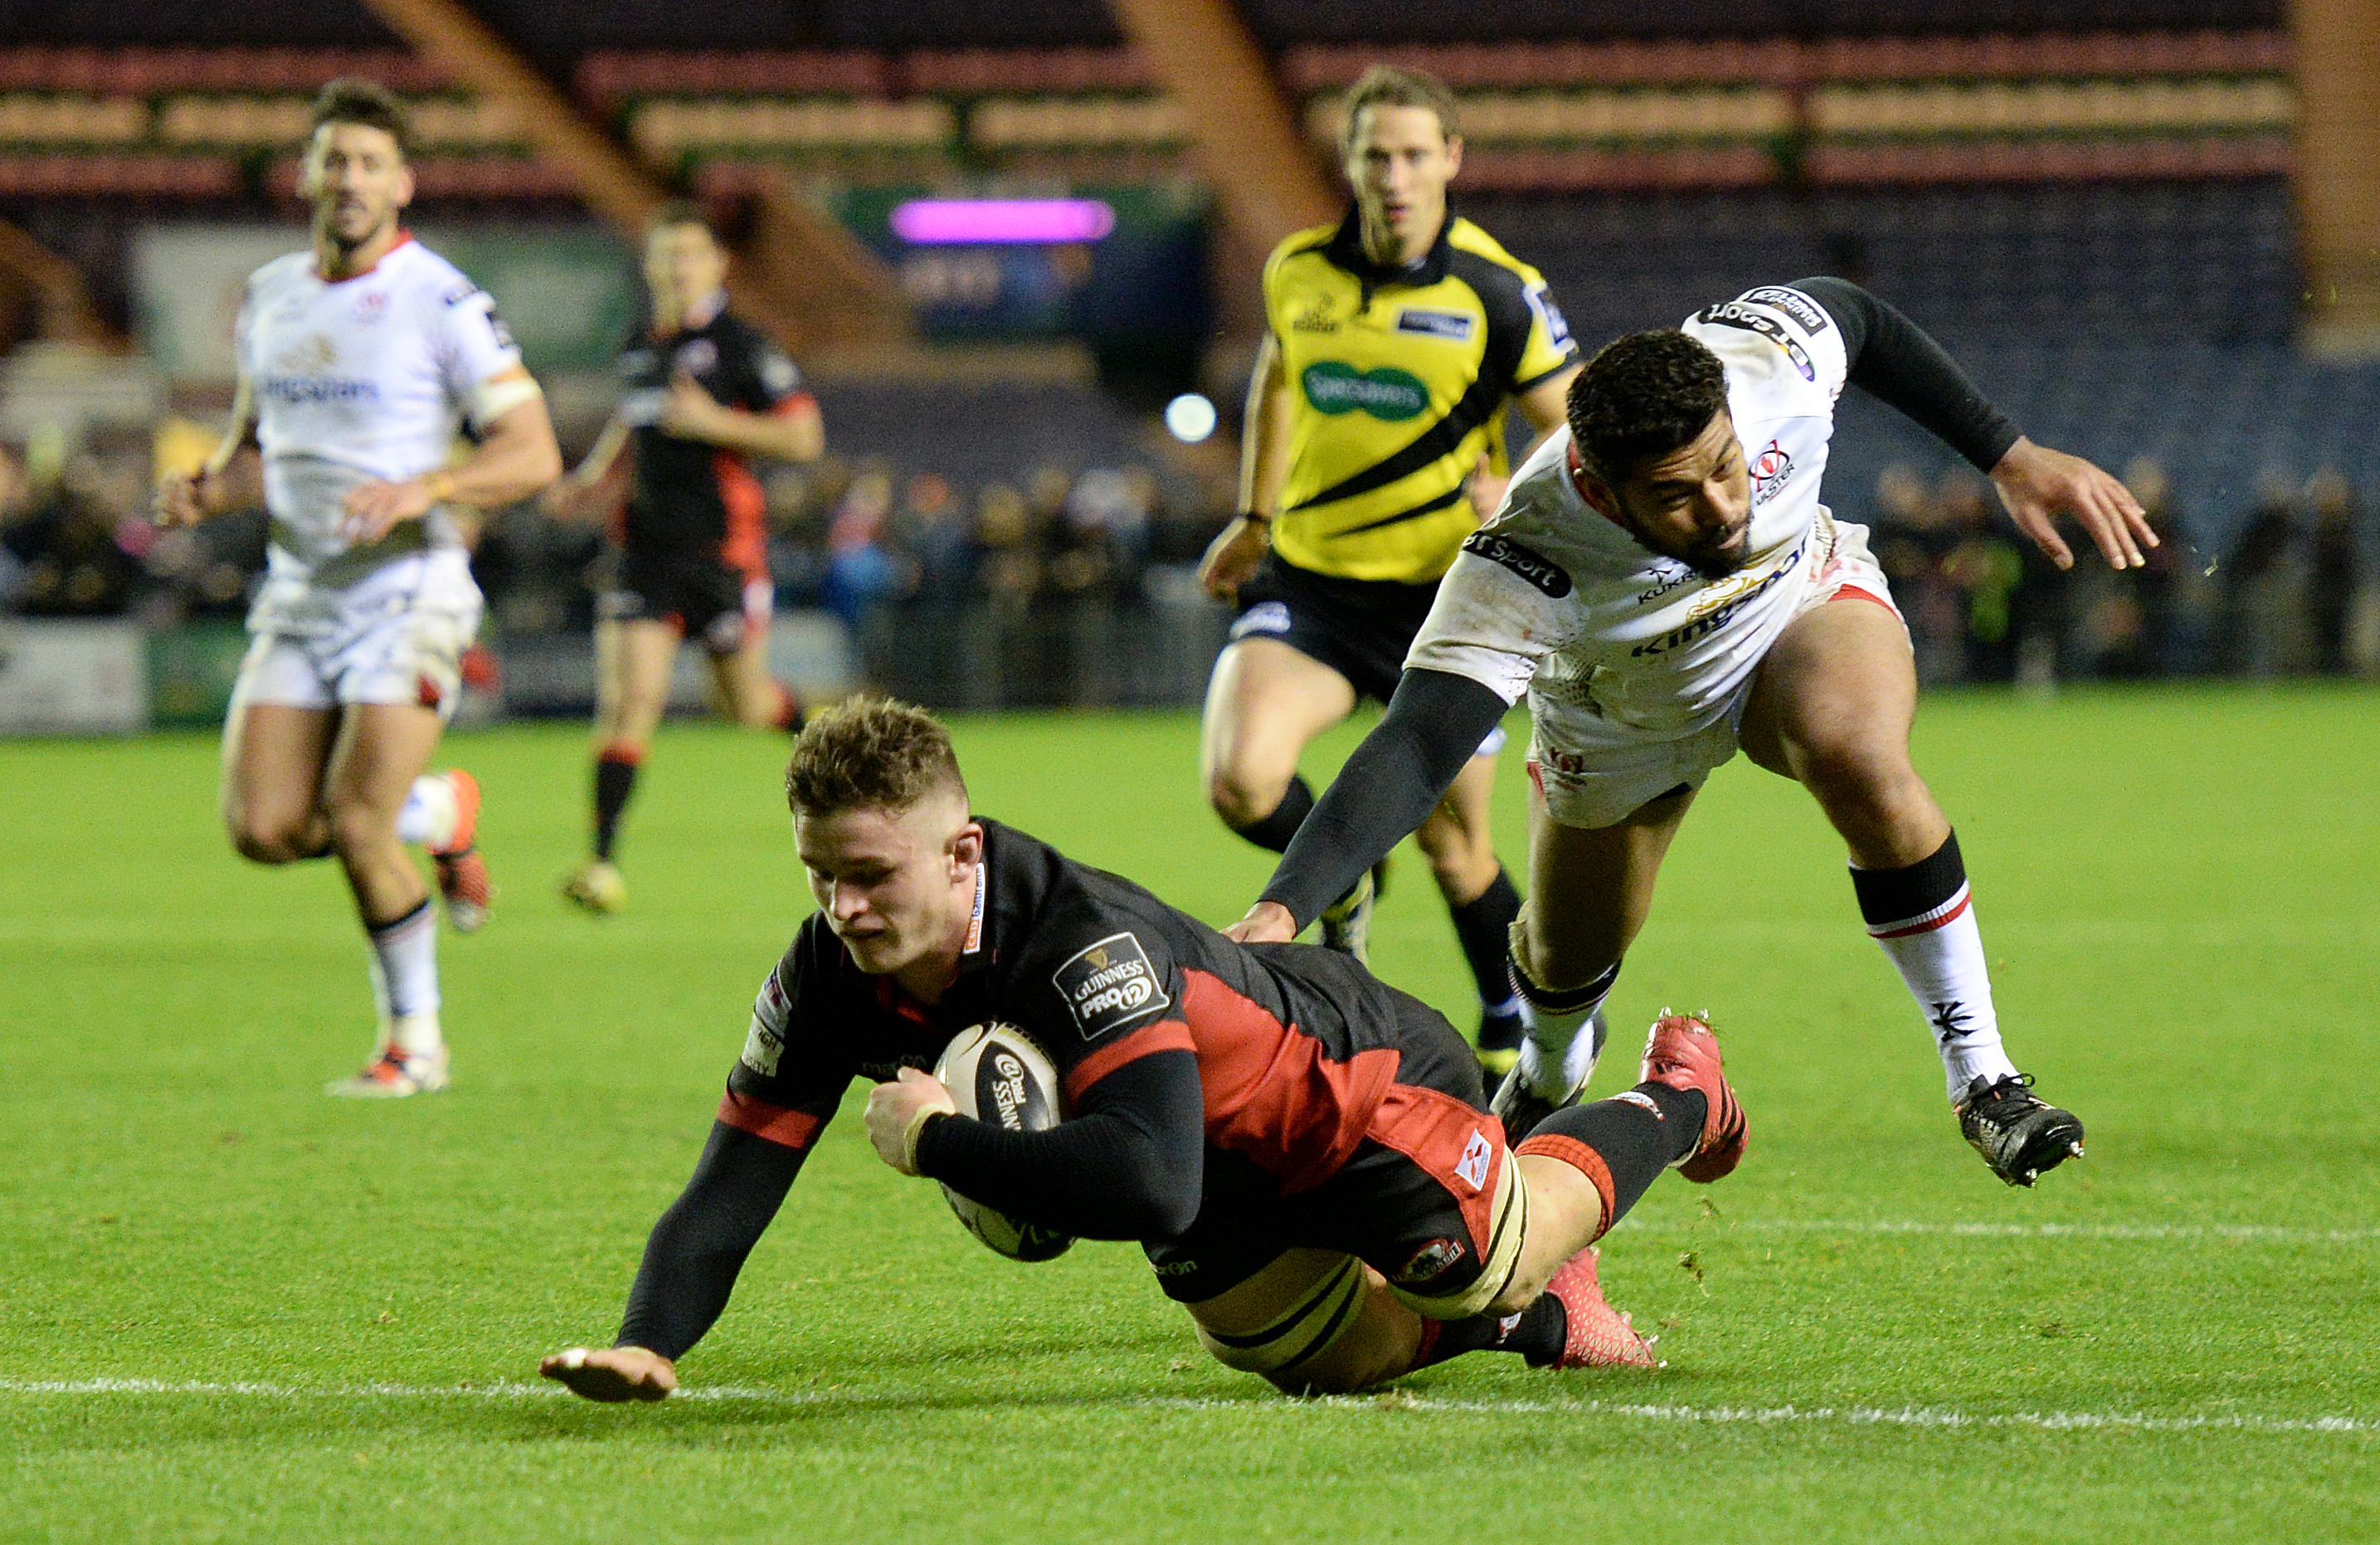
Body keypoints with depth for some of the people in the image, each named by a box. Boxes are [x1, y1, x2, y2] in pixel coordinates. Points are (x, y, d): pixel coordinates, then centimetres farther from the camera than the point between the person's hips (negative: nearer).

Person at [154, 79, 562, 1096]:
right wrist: (209, 489, 1)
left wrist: (422, 490, -26)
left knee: (355, 825, -13)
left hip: (408, 592, -6)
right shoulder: (269, 296, 10)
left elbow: (533, 453, -11)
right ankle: (439, 815, 24)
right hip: (298, 594, 6)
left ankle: (413, 1042, 7)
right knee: (263, 829, -5)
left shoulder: (441, 302, -9)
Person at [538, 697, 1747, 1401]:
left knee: (1494, 1267, 12)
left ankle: (1678, 1093, 42)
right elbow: (730, 1186, -23)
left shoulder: (1088, 944, -46)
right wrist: (649, 1345, -41)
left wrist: (934, 1140, -50)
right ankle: (1541, 1315, 45)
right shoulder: (829, 979, -25)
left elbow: (1151, 1185, -57)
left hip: (1358, 1085, -7)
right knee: (1338, 1360, 15)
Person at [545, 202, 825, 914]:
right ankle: (603, 860, -12)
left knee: (746, 704, 10)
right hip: (647, 541, 4)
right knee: (627, 699, -10)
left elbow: (804, 436, -11)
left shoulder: (740, 345, -8)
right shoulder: (641, 346, 9)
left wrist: (713, 422, -18)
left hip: (723, 545, -4)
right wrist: (594, 475, 12)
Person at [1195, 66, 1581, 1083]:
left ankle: (1517, 1034, 30)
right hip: (1309, 579, 3)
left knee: (1454, 848, 5)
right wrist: (1255, 519, 24)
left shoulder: (1497, 291, -10)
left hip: (1445, 593, -2)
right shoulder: (1297, 271, 1)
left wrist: (1521, 498, -27)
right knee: (1240, 779, -22)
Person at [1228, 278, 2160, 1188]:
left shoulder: (1768, 356, -35)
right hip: (1621, 725, 0)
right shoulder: (1522, 565, -43)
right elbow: (1413, 753, -49)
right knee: (1565, 962, 16)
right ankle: (1549, 1074, 57)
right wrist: (1279, 909, -62)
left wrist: (2009, 456, -3)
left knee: (1862, 763, -33)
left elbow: (1857, 318, -10)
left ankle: (1981, 1077, -19)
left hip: (1805, 602, 0)